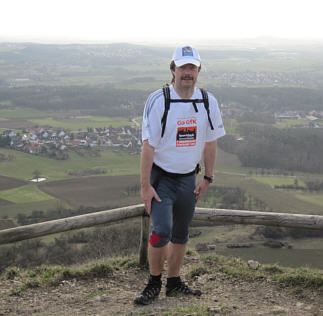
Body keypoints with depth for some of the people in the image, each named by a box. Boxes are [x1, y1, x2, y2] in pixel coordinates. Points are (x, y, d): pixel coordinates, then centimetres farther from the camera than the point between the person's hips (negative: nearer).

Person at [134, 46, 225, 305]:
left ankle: (174, 282, 30)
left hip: (188, 179, 5)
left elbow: (210, 143, 9)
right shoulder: (158, 101, -15)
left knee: (181, 234, 13)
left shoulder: (208, 102, -1)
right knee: (161, 231, -16)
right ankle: (154, 282, 6)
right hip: (161, 177, -4)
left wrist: (208, 178, 9)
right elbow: (148, 145, -15)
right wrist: (145, 186, -17)